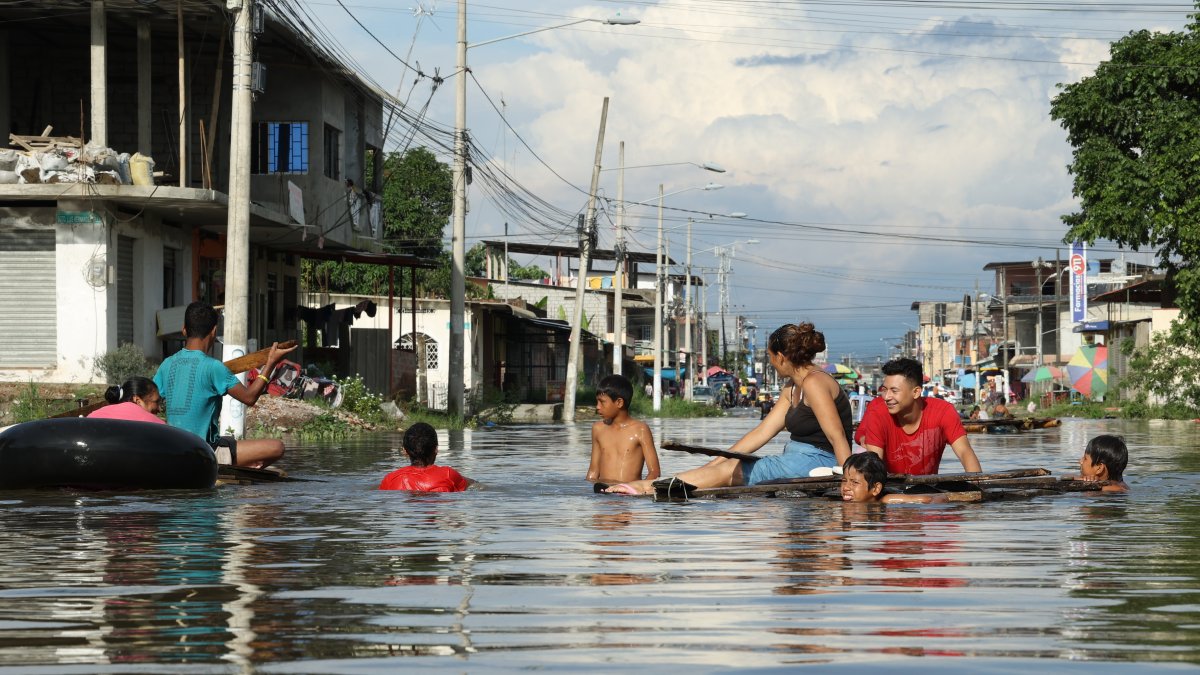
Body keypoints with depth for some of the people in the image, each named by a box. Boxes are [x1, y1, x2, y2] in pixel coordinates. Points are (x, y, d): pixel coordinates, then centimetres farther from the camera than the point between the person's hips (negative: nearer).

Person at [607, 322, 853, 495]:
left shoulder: (814, 383, -15)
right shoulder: (792, 390, 18)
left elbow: (838, 437, -21)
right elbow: (761, 433, 15)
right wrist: (713, 465, 9)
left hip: (817, 462, -9)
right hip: (798, 458, 9)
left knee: (728, 471, -10)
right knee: (722, 466, 1)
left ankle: (648, 487, -10)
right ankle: (651, 486, -5)